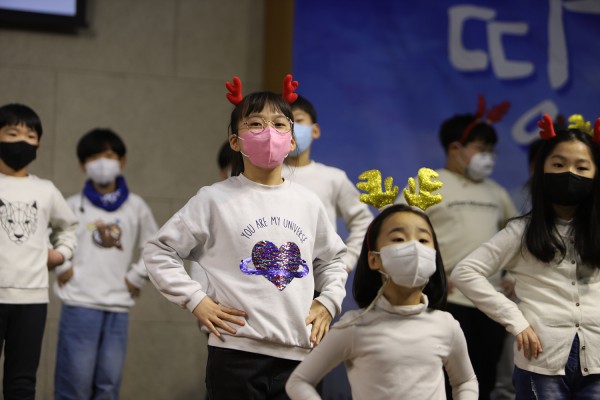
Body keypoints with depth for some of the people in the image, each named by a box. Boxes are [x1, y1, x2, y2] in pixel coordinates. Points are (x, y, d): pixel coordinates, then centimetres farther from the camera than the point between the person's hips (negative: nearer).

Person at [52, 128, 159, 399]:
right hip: (79, 305, -2)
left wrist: (136, 277, 9)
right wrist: (62, 268, -3)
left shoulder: (135, 207, 9)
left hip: (118, 308, 2)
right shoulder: (73, 206, 2)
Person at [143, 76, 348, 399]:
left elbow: (332, 259, 28)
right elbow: (158, 252, 2)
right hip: (236, 352, -4)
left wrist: (328, 302, 12)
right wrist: (196, 300, -6)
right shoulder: (215, 200, -1)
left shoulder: (308, 203, 11)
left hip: (298, 354, 4)